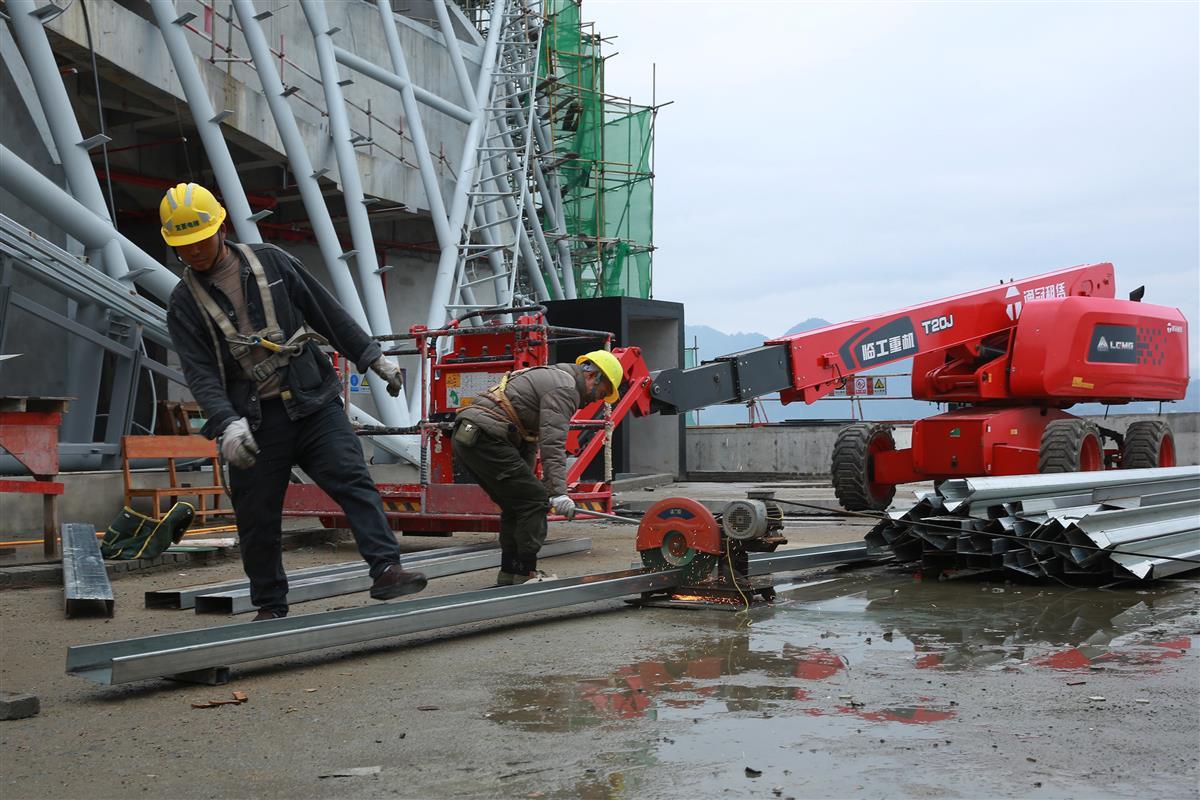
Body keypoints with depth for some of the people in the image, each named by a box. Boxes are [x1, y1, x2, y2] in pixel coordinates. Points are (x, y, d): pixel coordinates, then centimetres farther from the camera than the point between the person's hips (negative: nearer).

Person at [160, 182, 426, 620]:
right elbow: (200, 374, -8)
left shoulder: (270, 261, 6)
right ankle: (270, 608, 19)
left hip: (314, 401, 0)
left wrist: (374, 357, 9)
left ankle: (386, 570, -18)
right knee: (258, 519, 4)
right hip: (255, 419, 0)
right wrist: (227, 424, -24)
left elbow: (328, 311, 10)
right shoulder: (184, 303, 3)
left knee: (353, 481, -14)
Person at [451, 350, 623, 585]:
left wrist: (526, 478, 23)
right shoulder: (565, 387, -6)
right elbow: (553, 444, -19)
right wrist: (558, 492, -25)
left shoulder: (550, 377, 27)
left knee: (515, 504, 17)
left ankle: (509, 574, 20)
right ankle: (525, 574, -3)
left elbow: (529, 441, 27)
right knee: (534, 501, -5)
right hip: (487, 438, -10)